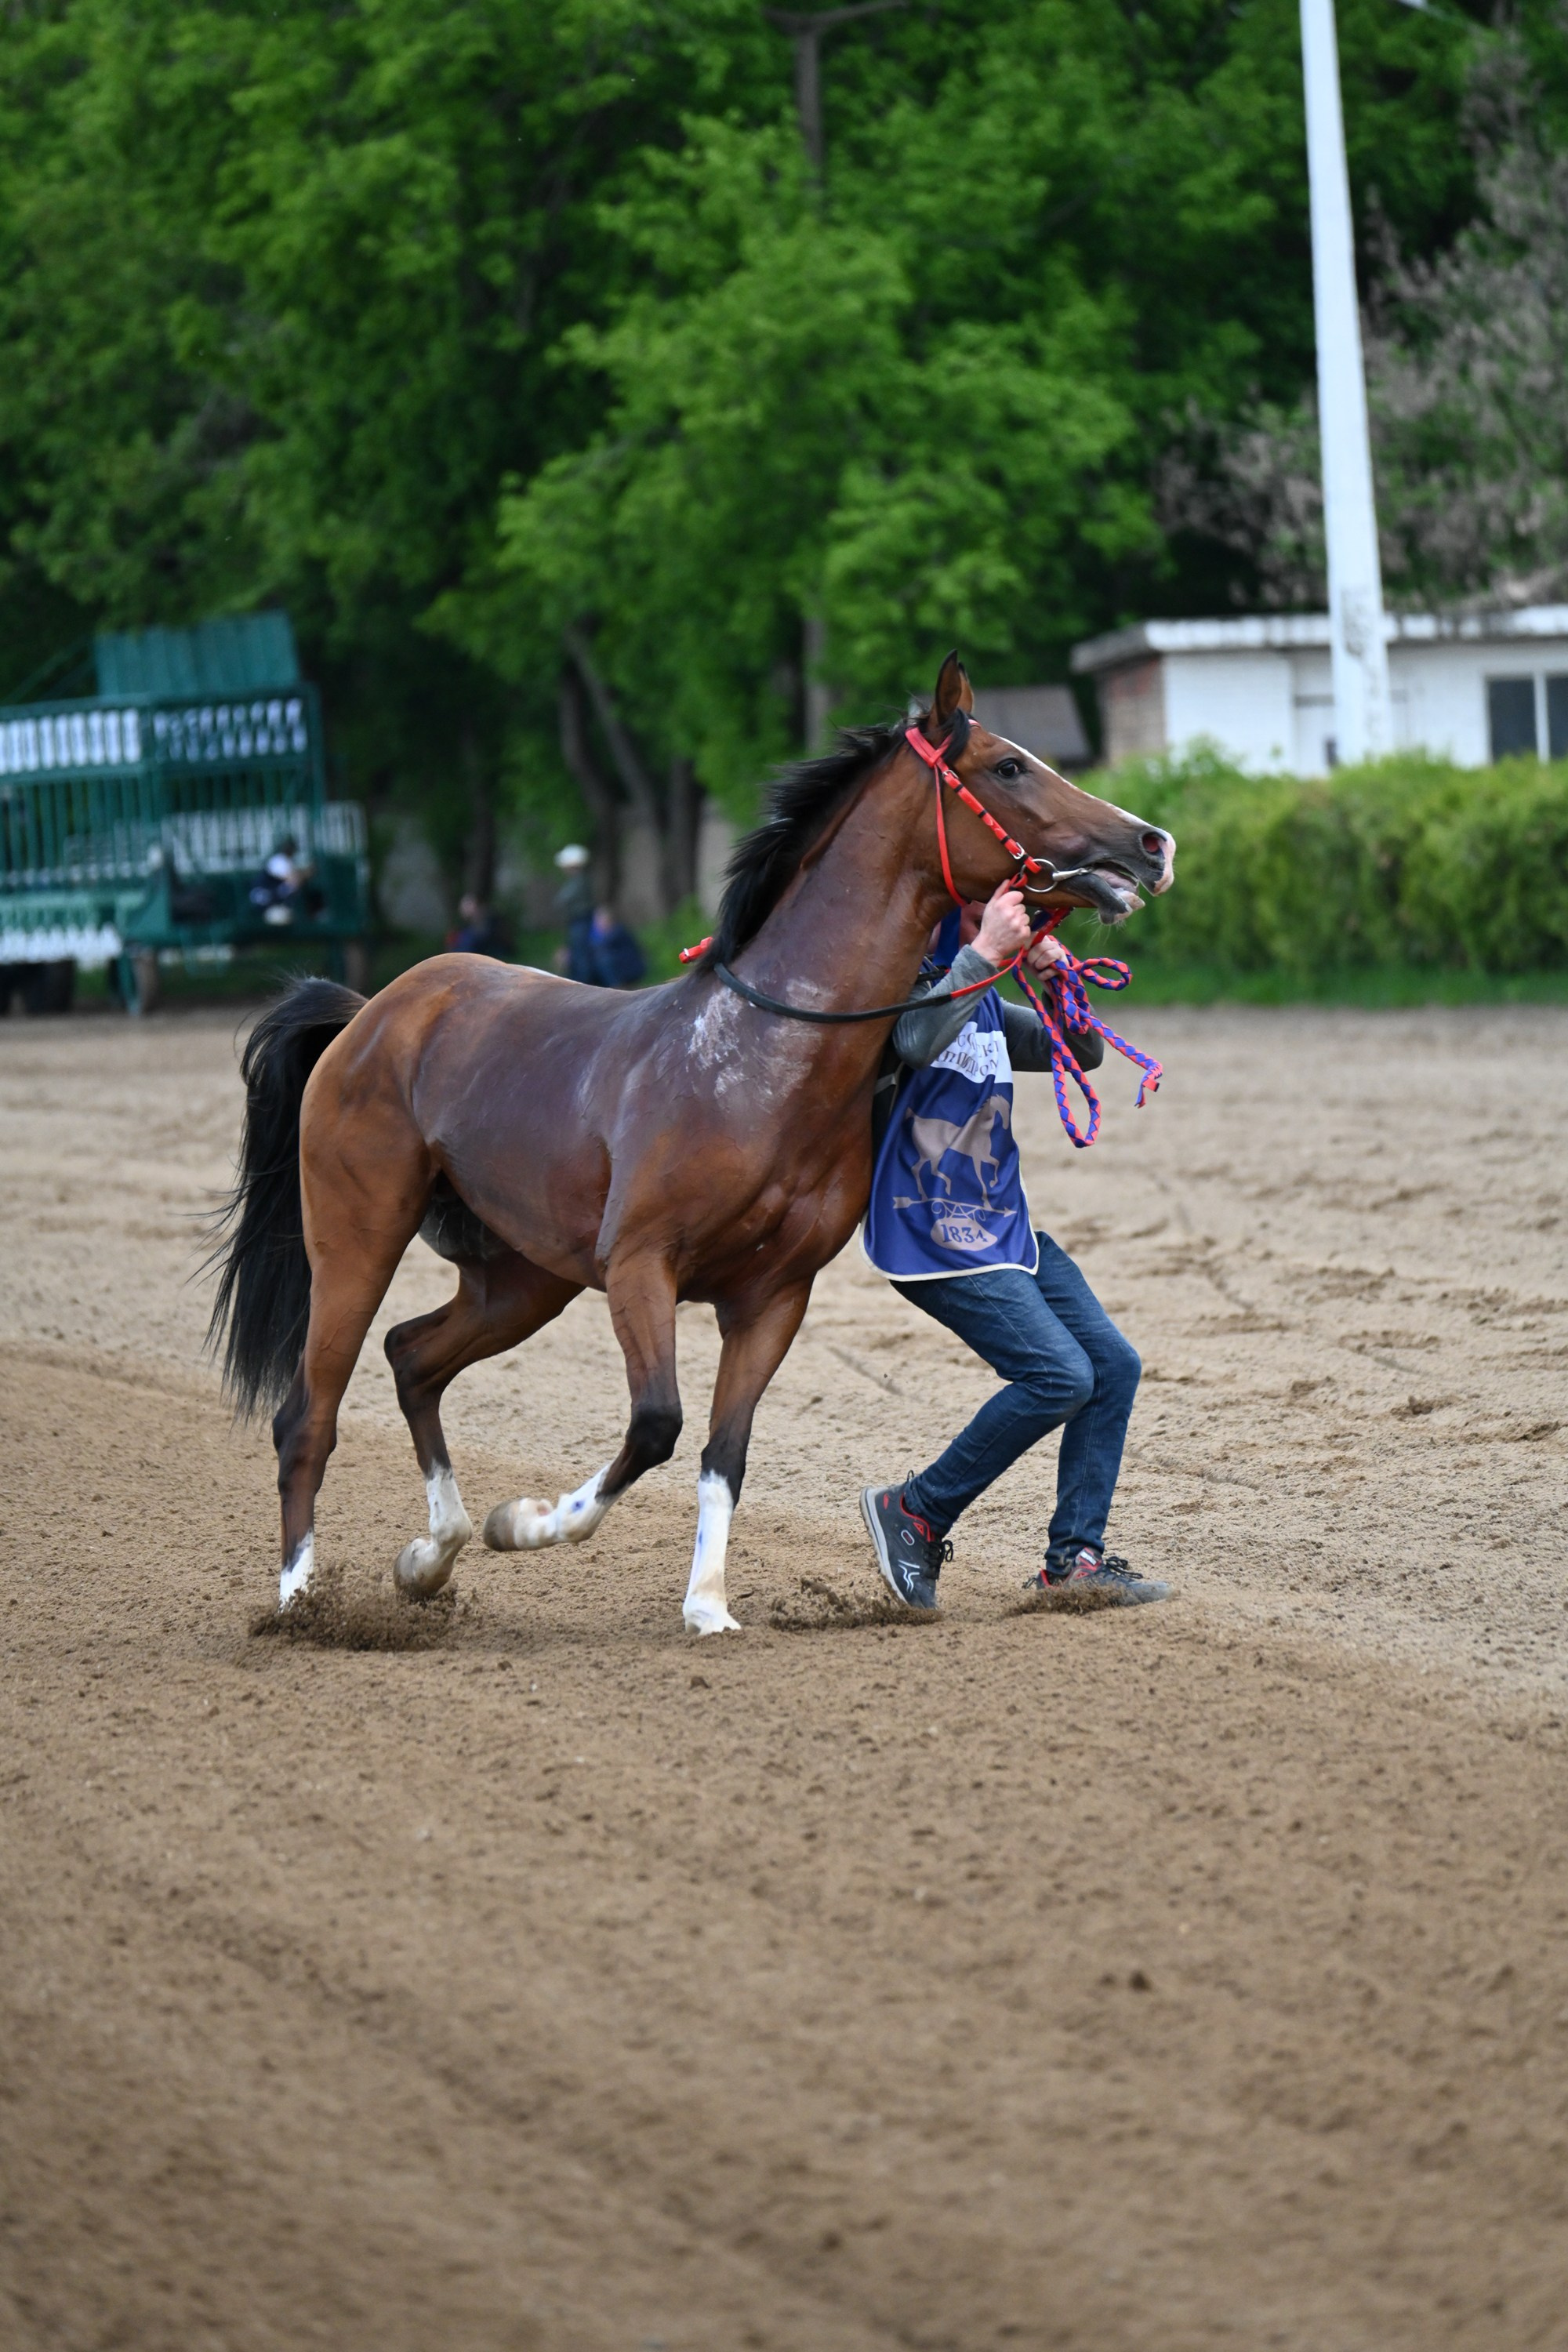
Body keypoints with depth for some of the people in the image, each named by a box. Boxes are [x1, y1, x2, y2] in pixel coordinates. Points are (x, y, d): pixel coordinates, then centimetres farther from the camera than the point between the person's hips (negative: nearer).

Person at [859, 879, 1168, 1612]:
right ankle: (915, 1514, -5)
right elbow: (918, 1039, -34)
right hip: (930, 1239, -9)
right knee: (1060, 1374, -17)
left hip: (1009, 1230, 9)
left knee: (1113, 1363, 3)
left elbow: (1083, 1053, 14)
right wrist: (984, 955, -35)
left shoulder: (985, 1005, 14)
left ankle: (1073, 1552, 9)